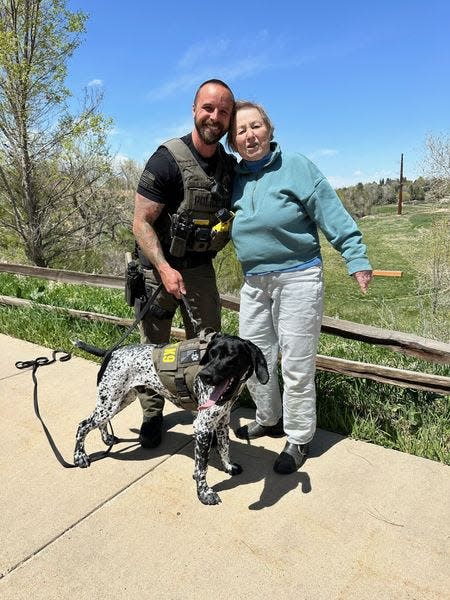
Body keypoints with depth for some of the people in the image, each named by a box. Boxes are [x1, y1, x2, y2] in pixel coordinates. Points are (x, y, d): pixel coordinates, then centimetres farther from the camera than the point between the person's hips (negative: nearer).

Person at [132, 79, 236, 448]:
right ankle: (152, 415, 25)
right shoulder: (168, 159, -15)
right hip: (159, 267, -4)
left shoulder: (229, 165, 3)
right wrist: (165, 269, -27)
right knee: (154, 345, 7)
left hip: (201, 267, 5)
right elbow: (141, 222, -16)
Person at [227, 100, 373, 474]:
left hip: (298, 278, -6)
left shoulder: (296, 167, -8)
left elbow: (332, 214, -10)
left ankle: (299, 439, 21)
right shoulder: (235, 179, 8)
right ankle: (269, 420, 36)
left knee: (296, 364, 1)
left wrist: (357, 258, -13)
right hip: (254, 282, 6)